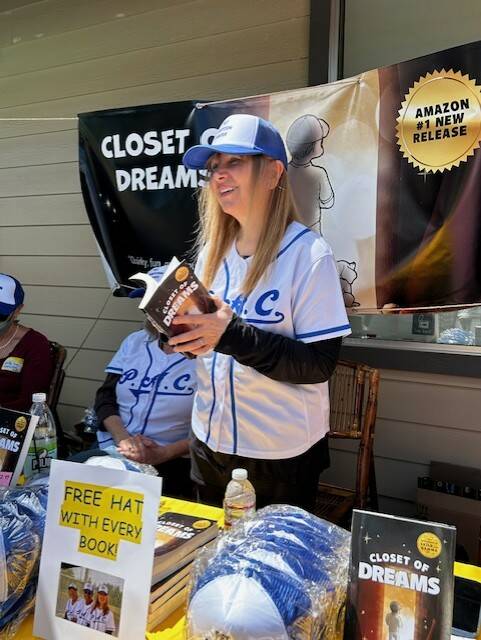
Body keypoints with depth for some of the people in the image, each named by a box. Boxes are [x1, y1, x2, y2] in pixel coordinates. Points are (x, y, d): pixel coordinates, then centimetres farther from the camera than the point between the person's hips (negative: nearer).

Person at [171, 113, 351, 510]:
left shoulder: (308, 254, -16)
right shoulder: (213, 249, 3)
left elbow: (319, 363, -20)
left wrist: (232, 334, -30)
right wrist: (181, 331, -10)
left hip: (281, 457, -5)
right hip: (210, 443, 6)